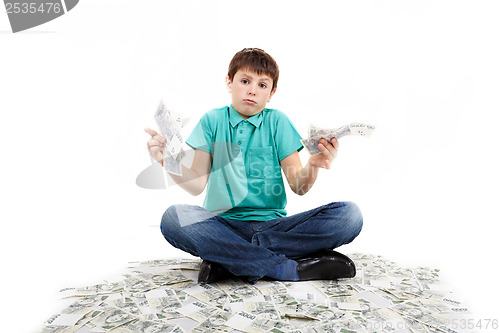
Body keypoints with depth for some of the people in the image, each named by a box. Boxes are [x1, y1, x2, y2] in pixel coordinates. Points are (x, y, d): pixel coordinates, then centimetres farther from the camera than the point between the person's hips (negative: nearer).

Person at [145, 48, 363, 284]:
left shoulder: (277, 121, 8)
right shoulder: (212, 120, 8)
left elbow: (298, 186, 0)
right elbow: (197, 185, 2)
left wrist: (313, 166, -22)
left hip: (272, 224, 1)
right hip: (224, 224, 0)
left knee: (349, 215, -22)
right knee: (173, 218, -32)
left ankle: (226, 259, -25)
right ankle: (290, 269, -26)